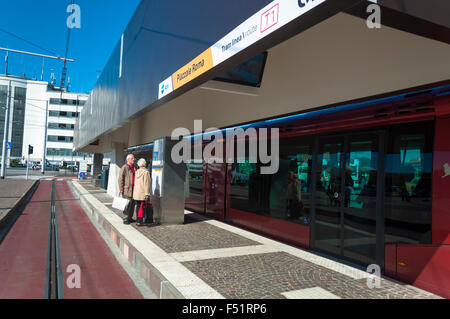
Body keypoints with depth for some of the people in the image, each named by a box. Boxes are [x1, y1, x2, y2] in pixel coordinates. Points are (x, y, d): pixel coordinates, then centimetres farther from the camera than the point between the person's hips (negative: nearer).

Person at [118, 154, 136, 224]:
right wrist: (121, 189, -14)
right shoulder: (124, 167, -6)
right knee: (127, 205, -5)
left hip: (133, 189, 7)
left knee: (132, 204, 10)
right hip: (126, 189, -7)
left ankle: (130, 218, 20)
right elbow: (120, 179, -10)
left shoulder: (134, 167, 16)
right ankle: (126, 219, 3)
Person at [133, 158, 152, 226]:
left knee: (138, 206, 14)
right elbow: (146, 184, -15)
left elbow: (135, 183, 14)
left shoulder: (137, 172, 9)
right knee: (142, 207, -1)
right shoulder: (146, 172, -12)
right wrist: (147, 194, -13)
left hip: (136, 193, 7)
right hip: (142, 193, -6)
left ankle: (137, 221, 20)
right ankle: (140, 222, 0)